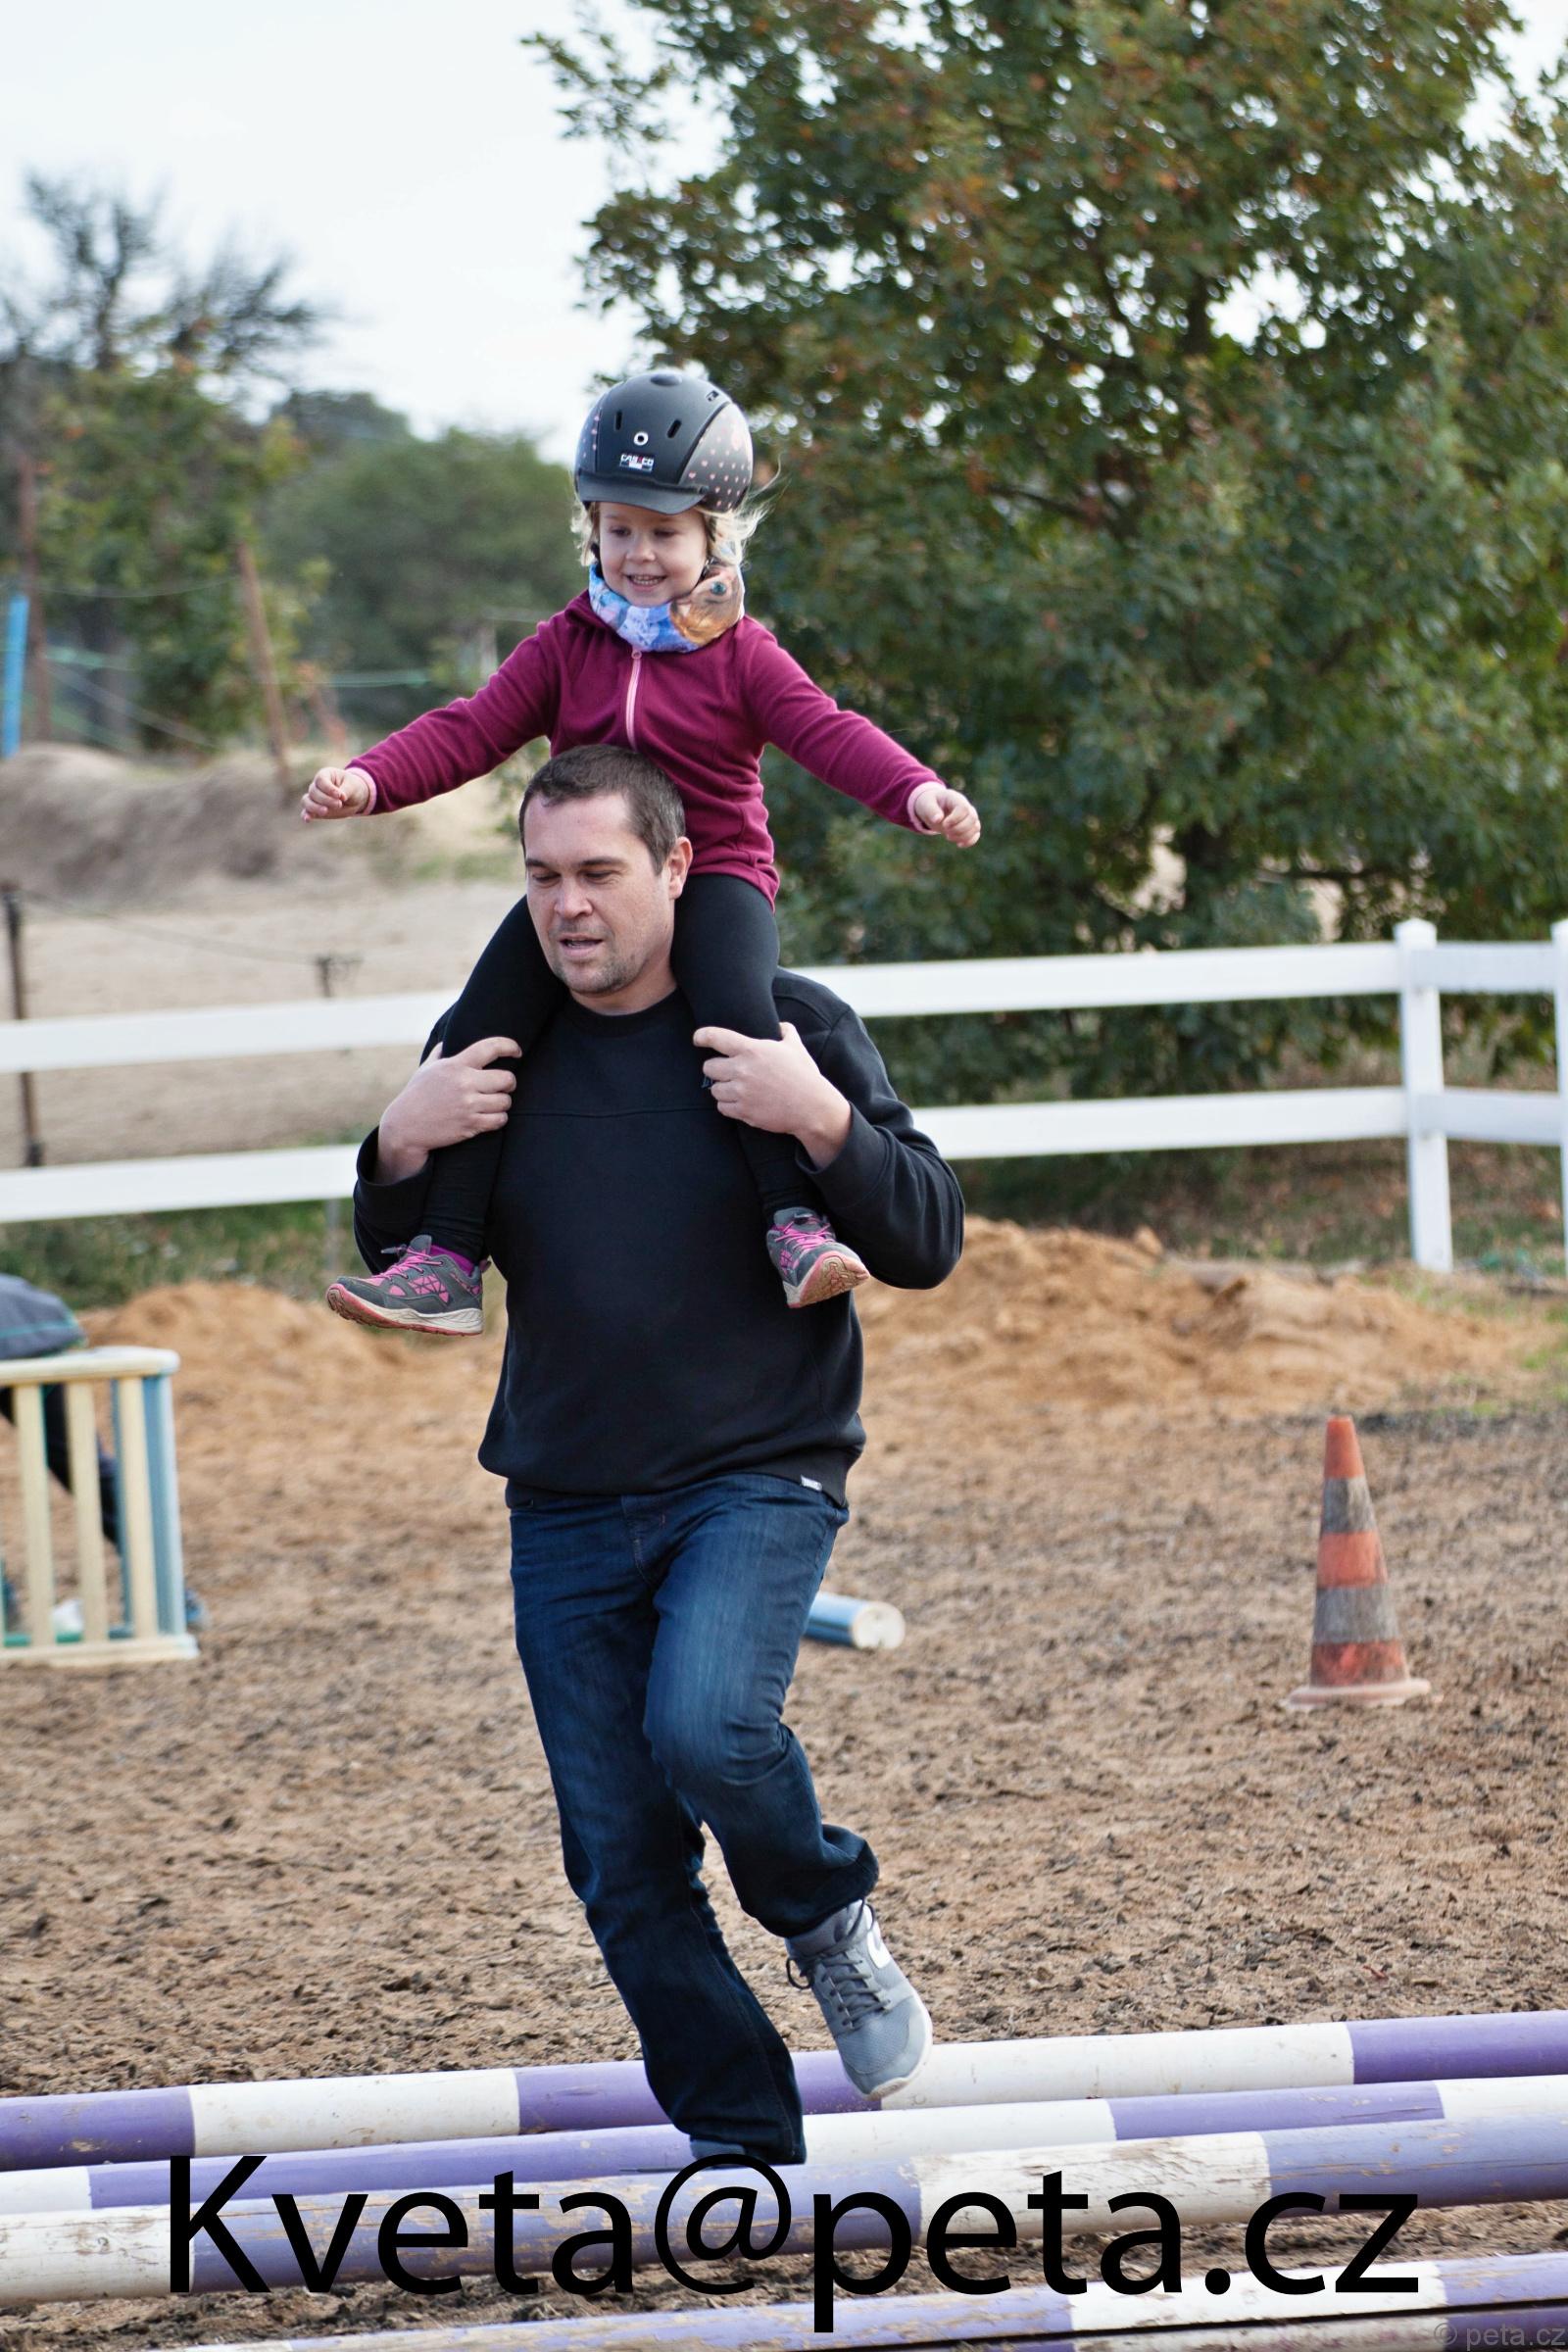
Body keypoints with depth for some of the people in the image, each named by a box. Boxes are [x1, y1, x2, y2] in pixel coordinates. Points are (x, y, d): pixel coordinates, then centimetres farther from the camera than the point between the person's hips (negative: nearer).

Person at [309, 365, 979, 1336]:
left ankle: (796, 1222, -36)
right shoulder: (566, 648, 10)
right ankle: (448, 1261, -22)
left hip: (714, 880, -3)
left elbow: (826, 730, -11)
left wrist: (915, 790, -32)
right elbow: (473, 729, 1)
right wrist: (368, 780, -18)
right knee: (486, 1022, -20)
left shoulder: (741, 654, 3)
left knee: (736, 1003, -35)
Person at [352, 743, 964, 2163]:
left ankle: (830, 1918, 1)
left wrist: (825, 1123, -23)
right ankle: (743, 2143, 15)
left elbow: (927, 1245, -6)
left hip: (759, 1476, -4)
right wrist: (401, 1151, -8)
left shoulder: (788, 1028, -4)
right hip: (567, 1507, 4)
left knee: (704, 1726, -29)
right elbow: (401, 1267, 12)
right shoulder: (492, 1049, 5)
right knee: (625, 1872, 2)